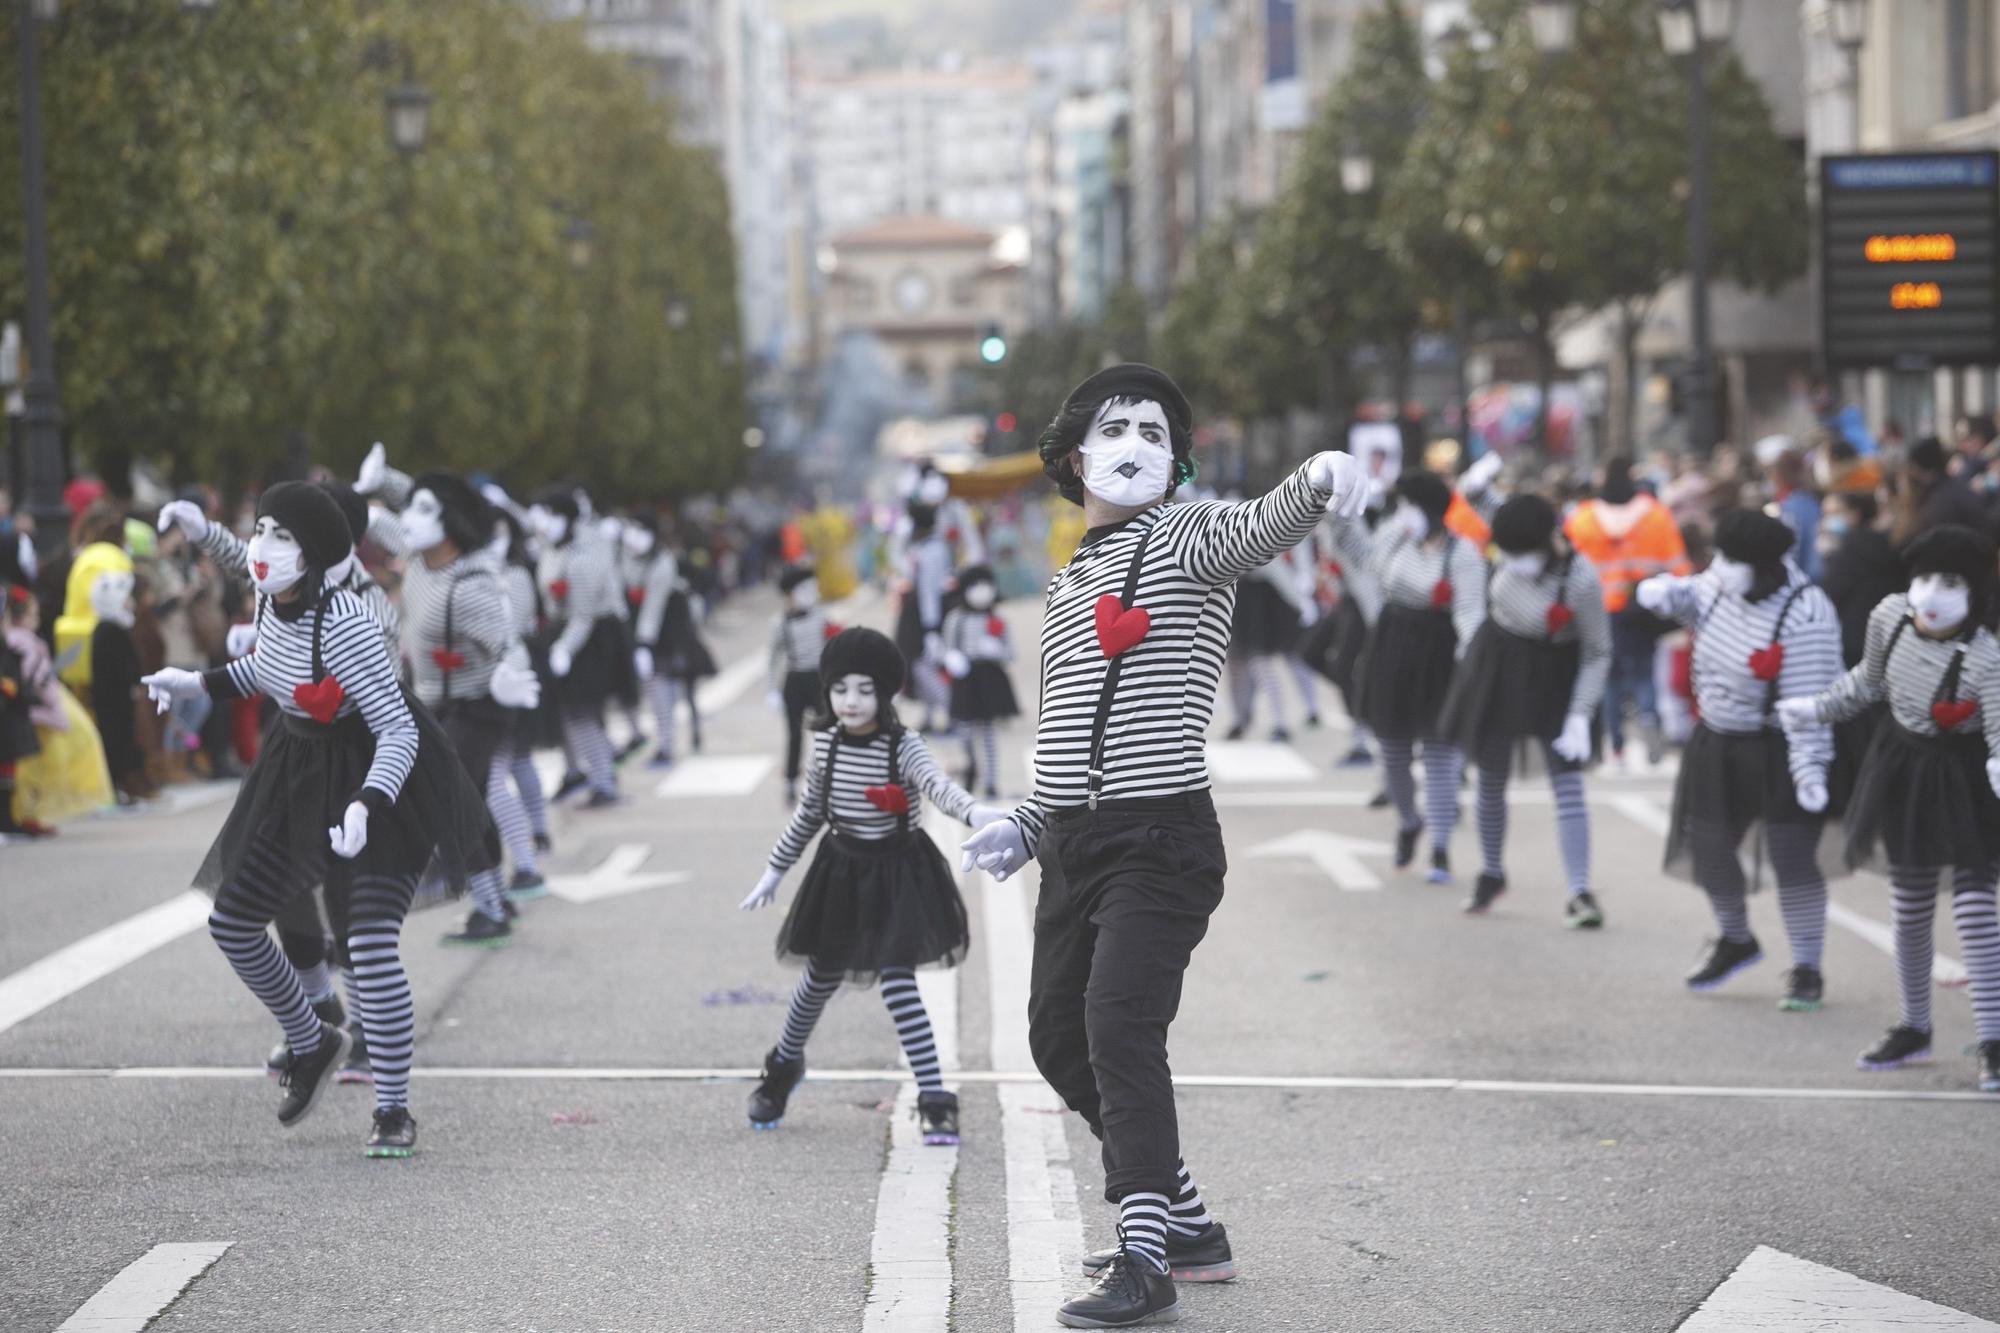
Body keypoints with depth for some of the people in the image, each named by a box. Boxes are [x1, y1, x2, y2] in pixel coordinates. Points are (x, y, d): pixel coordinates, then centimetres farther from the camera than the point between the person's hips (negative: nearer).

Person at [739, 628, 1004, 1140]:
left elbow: (939, 784, -36)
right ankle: (784, 1065, 43)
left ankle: (935, 1100, -9)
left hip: (896, 873, -4)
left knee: (896, 980, -13)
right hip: (840, 870, 4)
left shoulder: (902, 745, -17)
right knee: (822, 976, 17)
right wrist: (776, 869, 16)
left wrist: (973, 812, -58)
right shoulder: (826, 743, -3)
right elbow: (810, 811, 11)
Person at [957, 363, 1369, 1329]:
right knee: (1060, 1038, 12)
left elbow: (1262, 526, -25)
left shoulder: (1185, 537, -1)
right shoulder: (1067, 584, 21)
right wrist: (1025, 827, 15)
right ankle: (1186, 1225, 25)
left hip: (1161, 837, -8)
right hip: (1072, 843, 8)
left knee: (1120, 1026, -21)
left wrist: (1317, 483, -48)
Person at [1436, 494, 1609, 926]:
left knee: (1568, 784, -13)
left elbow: (1599, 652, -16)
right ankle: (1491, 873, 34)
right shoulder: (1513, 557, -11)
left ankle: (1579, 894, -12)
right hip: (1497, 672, 4)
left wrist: (1581, 715, -20)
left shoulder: (1581, 580, -25)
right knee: (1491, 781, 12)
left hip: (1552, 682, -4)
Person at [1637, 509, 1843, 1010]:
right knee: (1708, 847, 13)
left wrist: (1809, 771, -32)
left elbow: (1808, 701, -28)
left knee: (1792, 857, -6)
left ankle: (1806, 970, 8)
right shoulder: (1721, 585, -5)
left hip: (1778, 751, -7)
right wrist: (1666, 592, -6)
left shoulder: (1804, 618, -27)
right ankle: (1734, 940, 39)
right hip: (1718, 743, 7)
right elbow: (1693, 599, 18)